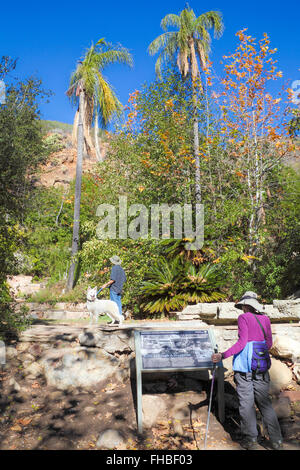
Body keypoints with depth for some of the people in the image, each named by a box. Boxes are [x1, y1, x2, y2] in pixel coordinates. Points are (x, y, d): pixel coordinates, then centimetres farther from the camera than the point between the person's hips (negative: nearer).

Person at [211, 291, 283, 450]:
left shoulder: (243, 318, -7)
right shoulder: (265, 319, 8)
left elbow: (242, 342, -16)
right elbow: (269, 343, 11)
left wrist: (223, 355, -18)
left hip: (245, 366, -5)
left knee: (246, 404, 6)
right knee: (264, 403, 14)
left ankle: (250, 440, 14)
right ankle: (276, 440, 18)